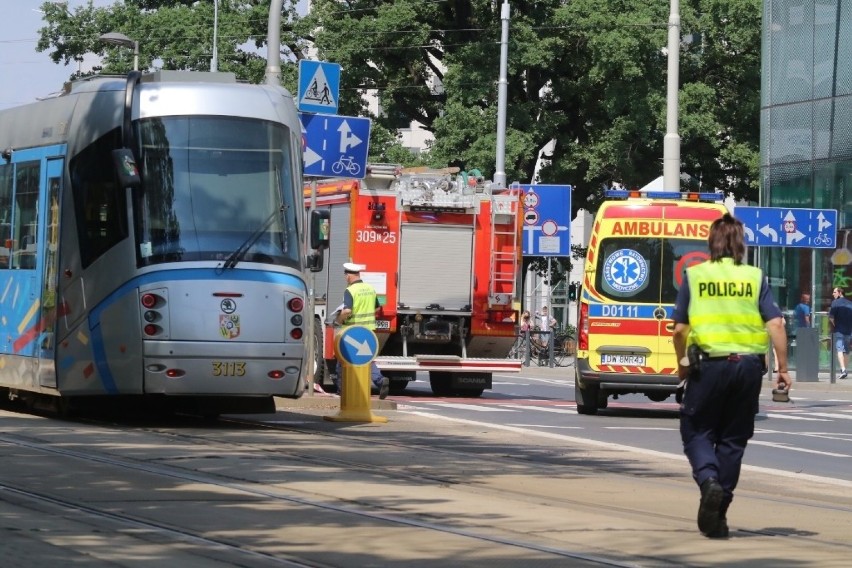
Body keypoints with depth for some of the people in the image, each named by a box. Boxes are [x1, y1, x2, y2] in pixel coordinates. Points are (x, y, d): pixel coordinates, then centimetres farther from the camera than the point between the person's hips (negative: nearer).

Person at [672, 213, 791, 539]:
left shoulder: (695, 276, 1)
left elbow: (680, 329, -1)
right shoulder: (755, 278, 4)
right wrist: (782, 369, 2)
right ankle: (718, 516, 13)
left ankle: (709, 481, -18)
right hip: (748, 364, 2)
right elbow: (775, 324, -4)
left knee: (696, 430, 11)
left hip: (709, 363, -2)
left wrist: (682, 364, 15)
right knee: (733, 438, 12)